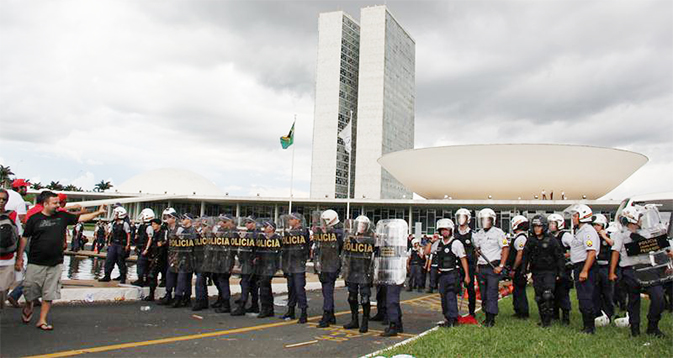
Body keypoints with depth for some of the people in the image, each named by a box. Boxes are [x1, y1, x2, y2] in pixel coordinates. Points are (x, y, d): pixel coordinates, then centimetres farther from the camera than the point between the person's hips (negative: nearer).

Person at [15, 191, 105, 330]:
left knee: (49, 294, 5)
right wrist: (19, 258, 1)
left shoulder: (62, 216, 5)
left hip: (55, 264, 2)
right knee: (30, 288, 5)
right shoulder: (34, 219, -3)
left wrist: (98, 212, -3)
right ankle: (28, 307, 38)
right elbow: (24, 238, 2)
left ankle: (42, 321, 16)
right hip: (36, 263, -2)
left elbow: (81, 218, 7)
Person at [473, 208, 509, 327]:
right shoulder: (478, 234, 13)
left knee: (491, 294, -9)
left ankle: (491, 319, -7)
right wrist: (477, 265, 11)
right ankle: (487, 316, 19)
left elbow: (506, 249, -7)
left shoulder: (498, 232, -5)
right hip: (481, 268, 6)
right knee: (483, 294, 9)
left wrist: (501, 266, -13)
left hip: (493, 267, -6)